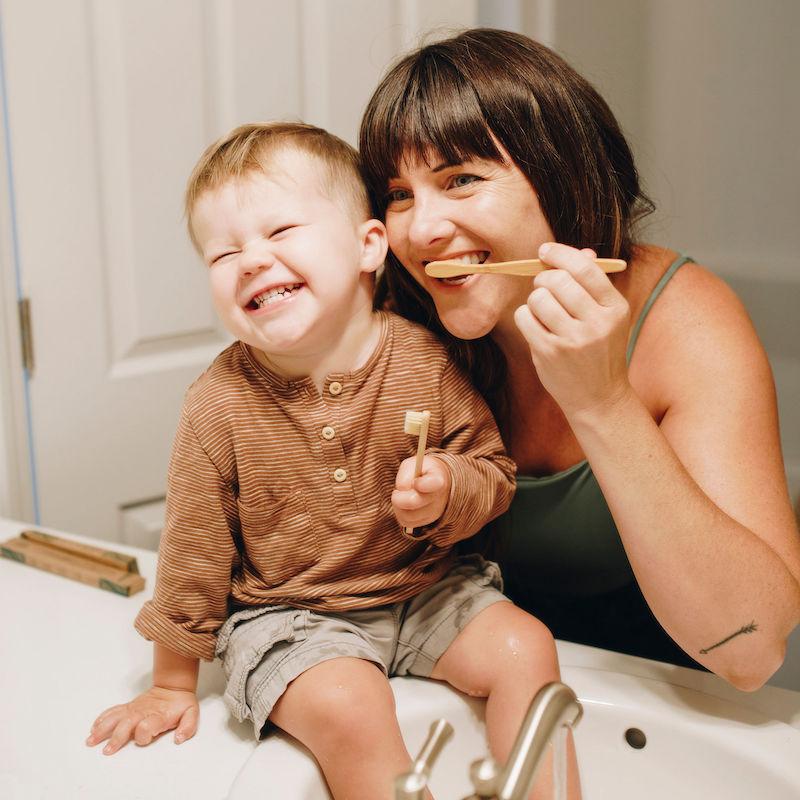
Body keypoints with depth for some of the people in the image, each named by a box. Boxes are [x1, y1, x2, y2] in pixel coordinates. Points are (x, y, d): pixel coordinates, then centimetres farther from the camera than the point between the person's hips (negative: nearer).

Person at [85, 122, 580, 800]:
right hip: (289, 614, -2)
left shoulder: (425, 361, -13)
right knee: (346, 709, -27)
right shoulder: (220, 405, -17)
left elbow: (493, 470, 0)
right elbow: (192, 553, -6)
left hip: (425, 587, 3)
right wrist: (172, 685, 4)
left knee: (525, 646, -13)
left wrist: (449, 491, -25)